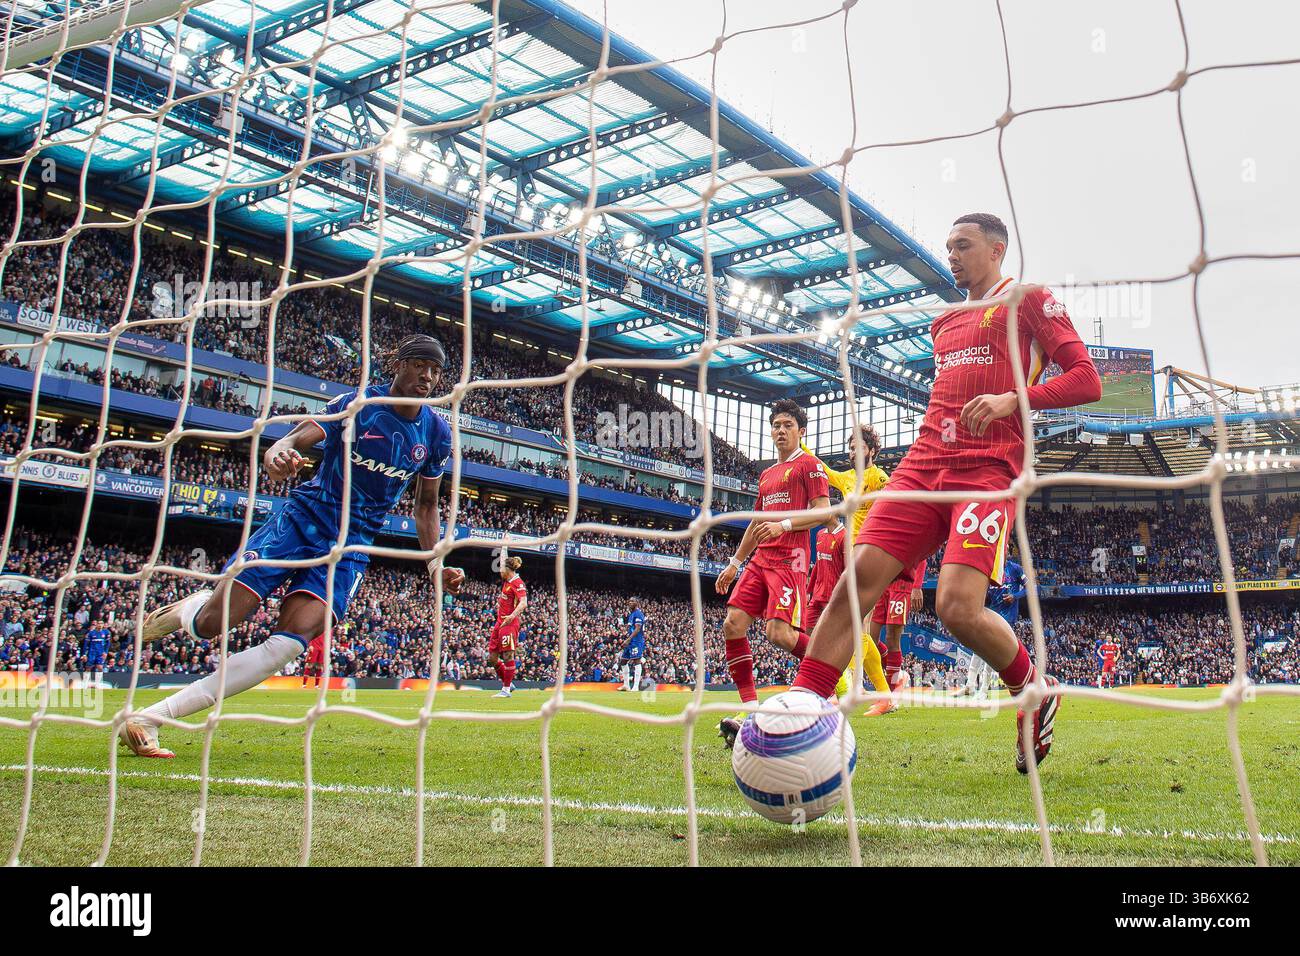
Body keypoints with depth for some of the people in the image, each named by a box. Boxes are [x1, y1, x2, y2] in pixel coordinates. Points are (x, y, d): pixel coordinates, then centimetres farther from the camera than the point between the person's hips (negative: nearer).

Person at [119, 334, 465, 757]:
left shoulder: (437, 433, 3)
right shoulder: (356, 403, -7)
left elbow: (426, 506, 15)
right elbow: (294, 440, -18)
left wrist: (436, 565, 2)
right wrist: (278, 454, -43)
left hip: (353, 545, 2)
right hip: (303, 519, -2)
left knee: (287, 645, -19)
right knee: (209, 625, -10)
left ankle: (148, 718, -14)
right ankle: (187, 609, 31)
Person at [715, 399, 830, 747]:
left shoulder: (809, 465, 3)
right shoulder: (767, 475, 25)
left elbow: (823, 512, -8)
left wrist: (783, 525, -21)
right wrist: (734, 563, 28)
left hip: (790, 560, -8)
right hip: (760, 560, 8)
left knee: (779, 632, -20)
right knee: (733, 624, -8)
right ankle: (750, 709, -6)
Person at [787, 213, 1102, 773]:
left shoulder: (1028, 300, 8)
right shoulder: (943, 323, 28)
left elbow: (1087, 380, 0)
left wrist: (1013, 398, -15)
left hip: (987, 470, -6)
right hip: (923, 464, 6)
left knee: (958, 608, -22)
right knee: (854, 583, -12)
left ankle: (1036, 693, 9)